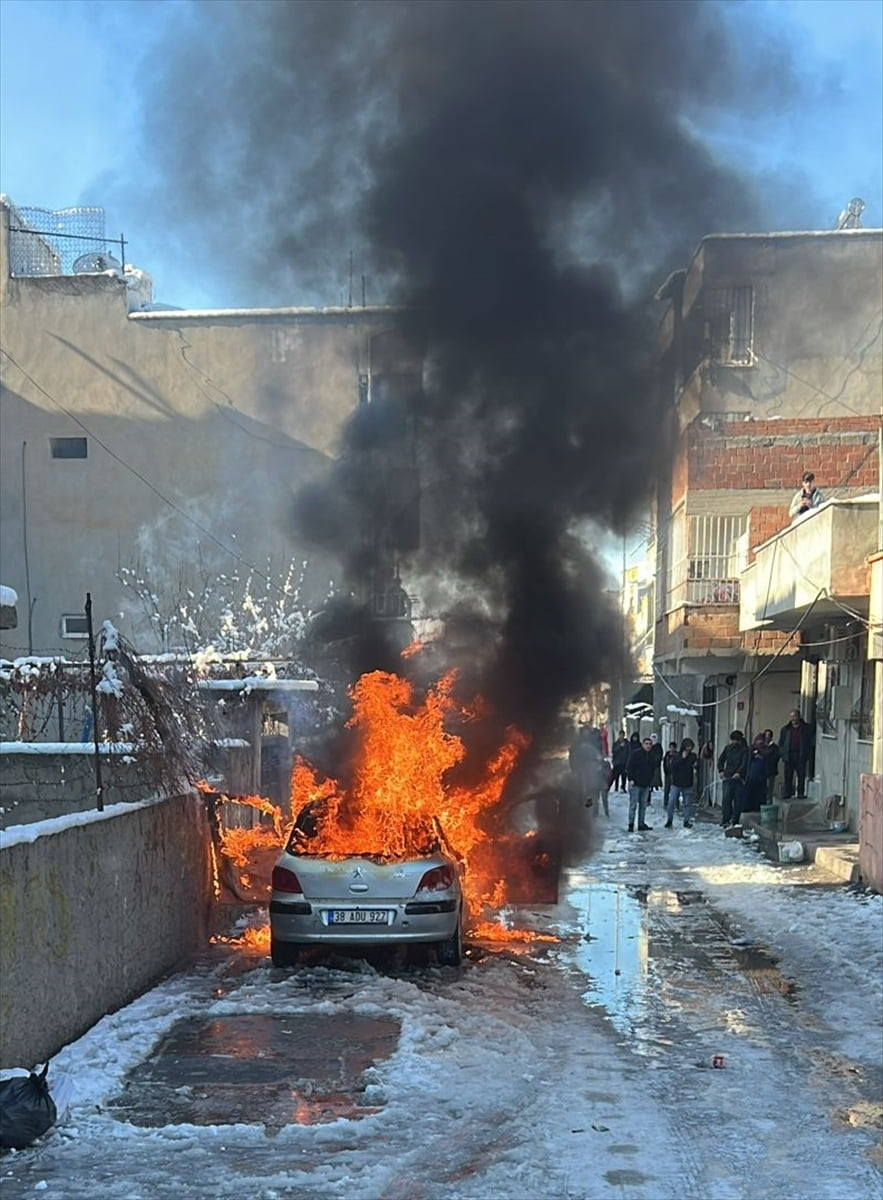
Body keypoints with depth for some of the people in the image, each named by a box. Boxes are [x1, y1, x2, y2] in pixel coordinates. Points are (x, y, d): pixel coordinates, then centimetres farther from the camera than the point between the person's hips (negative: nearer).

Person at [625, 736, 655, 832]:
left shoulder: (652, 756, 11)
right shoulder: (635, 754, -8)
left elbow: (653, 769, 19)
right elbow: (629, 767, -10)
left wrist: (651, 781, 13)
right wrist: (631, 779, -17)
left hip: (646, 784, 6)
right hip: (635, 784, -6)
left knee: (643, 805, 9)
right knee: (633, 805, -5)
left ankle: (641, 824, 15)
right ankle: (631, 824, 0)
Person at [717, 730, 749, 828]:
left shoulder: (744, 750, -3)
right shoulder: (728, 748, 12)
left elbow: (745, 764, -14)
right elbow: (721, 760, 20)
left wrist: (739, 773, -28)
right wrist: (721, 770, 5)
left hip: (739, 779, -3)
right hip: (728, 778, 3)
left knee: (738, 801, 1)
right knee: (726, 799, -8)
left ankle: (735, 822, 9)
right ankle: (726, 819, -6)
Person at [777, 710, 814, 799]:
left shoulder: (806, 728, 7)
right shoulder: (785, 729, 13)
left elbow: (809, 743, 5)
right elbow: (781, 743, 15)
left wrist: (808, 756, -5)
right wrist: (783, 754, 1)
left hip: (801, 756, -1)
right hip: (788, 756, 1)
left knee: (801, 776, 0)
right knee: (787, 777, -1)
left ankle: (800, 793, 8)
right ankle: (786, 794, 2)